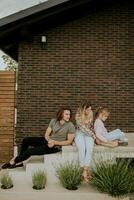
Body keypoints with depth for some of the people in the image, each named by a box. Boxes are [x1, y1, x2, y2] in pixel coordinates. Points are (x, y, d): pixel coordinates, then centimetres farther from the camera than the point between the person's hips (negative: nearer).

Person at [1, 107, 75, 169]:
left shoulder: (71, 126, -16)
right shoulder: (53, 121, -2)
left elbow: (69, 141, -15)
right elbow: (46, 134, 0)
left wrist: (54, 142, -22)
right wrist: (49, 141, -22)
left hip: (55, 147, -6)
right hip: (47, 141, 7)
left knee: (30, 151, -15)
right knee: (26, 140, 1)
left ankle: (13, 162, 8)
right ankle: (19, 162, 12)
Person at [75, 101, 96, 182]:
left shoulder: (91, 113, 4)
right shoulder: (78, 115, -11)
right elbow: (82, 127, -14)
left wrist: (93, 133, 2)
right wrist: (92, 134, -14)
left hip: (89, 134, 3)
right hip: (80, 133, -3)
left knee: (90, 148, -27)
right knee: (82, 148, -31)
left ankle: (85, 171, -30)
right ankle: (86, 170, -24)